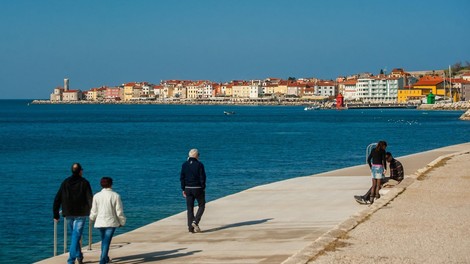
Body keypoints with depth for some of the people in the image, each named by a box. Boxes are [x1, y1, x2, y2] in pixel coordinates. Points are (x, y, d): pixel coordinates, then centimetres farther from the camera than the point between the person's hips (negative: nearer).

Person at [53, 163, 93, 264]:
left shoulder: (65, 182, 5)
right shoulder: (84, 183, -4)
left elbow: (57, 199, 4)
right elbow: (90, 199, -11)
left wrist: (56, 214, 8)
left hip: (69, 214, 4)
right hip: (81, 214, -4)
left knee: (74, 235, 19)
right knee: (76, 236, -6)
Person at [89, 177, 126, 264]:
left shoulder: (96, 196, -3)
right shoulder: (116, 196, -9)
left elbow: (94, 211, 3)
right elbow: (119, 211, -6)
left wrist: (92, 218, 25)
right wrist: (122, 222, 9)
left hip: (100, 222, 3)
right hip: (111, 222, -3)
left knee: (104, 241, 22)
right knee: (107, 241, -2)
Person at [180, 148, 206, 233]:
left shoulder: (184, 165, 2)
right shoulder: (199, 164, -10)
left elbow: (182, 178, 4)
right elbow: (202, 178, -11)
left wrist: (183, 189, 10)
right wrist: (203, 188, -1)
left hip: (188, 189, 4)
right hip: (198, 188, -4)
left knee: (190, 208, 8)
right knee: (201, 205, 11)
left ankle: (190, 227, 6)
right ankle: (195, 222, -6)